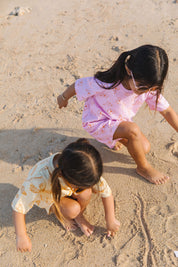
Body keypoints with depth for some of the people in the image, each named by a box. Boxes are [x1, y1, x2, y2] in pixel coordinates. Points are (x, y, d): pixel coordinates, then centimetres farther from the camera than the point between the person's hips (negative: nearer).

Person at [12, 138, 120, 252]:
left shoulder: (84, 169, -34)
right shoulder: (39, 179, -44)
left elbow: (106, 192, -21)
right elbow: (19, 206, -32)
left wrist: (111, 221, -13)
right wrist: (22, 237, -23)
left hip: (68, 192, 3)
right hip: (50, 196, -3)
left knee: (86, 192, -29)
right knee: (73, 210, -30)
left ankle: (79, 216, 3)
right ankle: (64, 215, 6)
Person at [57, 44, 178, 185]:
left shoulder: (150, 88, -19)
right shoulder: (106, 84, -35)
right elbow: (78, 85, -20)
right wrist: (63, 98, -1)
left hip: (120, 121, 6)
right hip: (97, 123, -6)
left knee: (145, 147, -4)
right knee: (133, 130, -31)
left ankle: (113, 138, 21)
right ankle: (143, 167, -4)